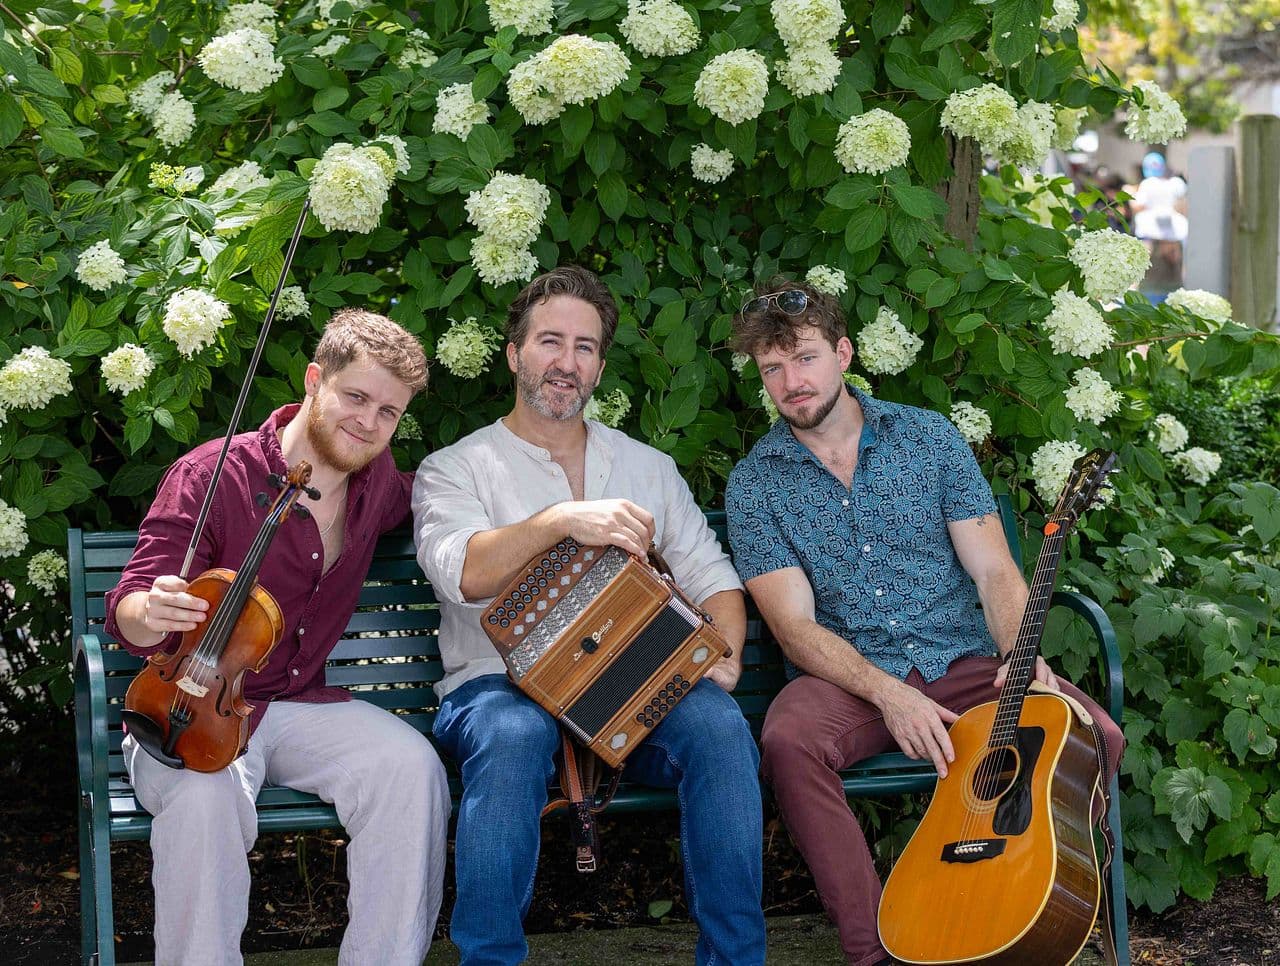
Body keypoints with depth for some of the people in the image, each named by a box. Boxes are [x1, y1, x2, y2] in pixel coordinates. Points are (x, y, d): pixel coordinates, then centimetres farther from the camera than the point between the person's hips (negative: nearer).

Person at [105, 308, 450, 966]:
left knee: (412, 766, -27)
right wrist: (150, 612, -38)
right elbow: (126, 615, -13)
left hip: (303, 706, 4)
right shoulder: (211, 476, -11)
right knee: (205, 792, -39)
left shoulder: (377, 485, 6)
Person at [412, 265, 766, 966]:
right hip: (500, 683, -3)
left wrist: (724, 652, -3)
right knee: (514, 736, -39)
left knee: (717, 722, -30)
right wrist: (563, 520, -26)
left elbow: (709, 575, 18)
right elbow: (461, 573, -12)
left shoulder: (648, 467, 22)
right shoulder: (455, 469, 8)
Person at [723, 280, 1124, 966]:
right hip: (846, 677, -1)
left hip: (963, 665, 2)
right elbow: (793, 623, -6)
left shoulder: (929, 438, 7)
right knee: (788, 741, -36)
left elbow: (994, 572, 3)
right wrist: (888, 693, -22)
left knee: (1094, 737, -24)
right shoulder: (754, 483, 3)